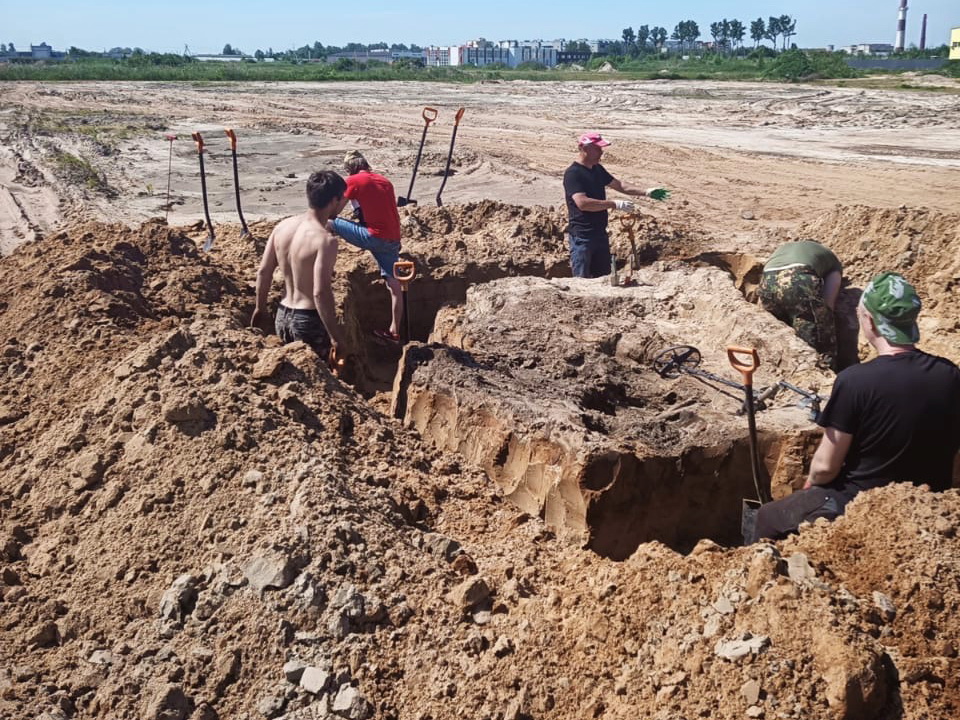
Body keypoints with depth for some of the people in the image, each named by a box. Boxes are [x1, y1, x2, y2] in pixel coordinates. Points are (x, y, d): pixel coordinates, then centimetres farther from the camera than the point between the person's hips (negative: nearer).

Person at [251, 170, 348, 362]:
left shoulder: (283, 226, 1)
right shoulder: (325, 240, -21)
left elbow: (263, 272, 7)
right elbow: (321, 293, -26)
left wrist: (260, 307, 22)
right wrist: (337, 338, -20)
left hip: (282, 316, 7)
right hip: (309, 320, -7)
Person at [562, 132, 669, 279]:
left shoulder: (598, 169, 11)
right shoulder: (573, 173, -15)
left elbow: (619, 185, 20)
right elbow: (582, 203, -26)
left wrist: (646, 192, 9)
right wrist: (614, 204, -23)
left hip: (600, 233, 8)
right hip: (582, 237, -8)